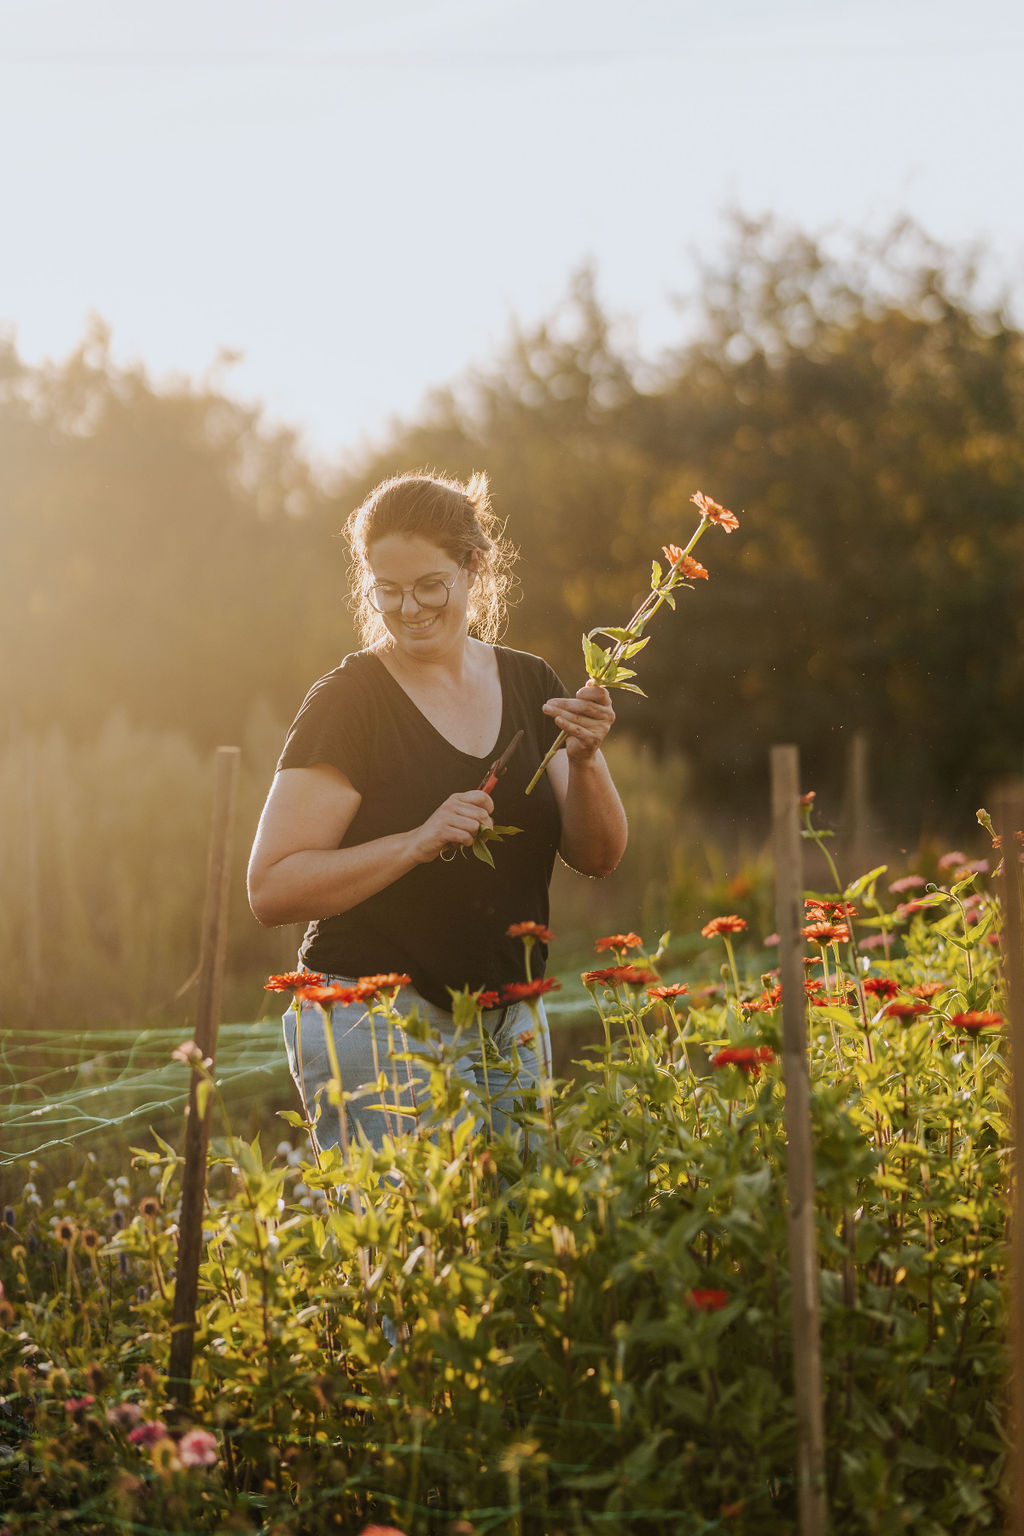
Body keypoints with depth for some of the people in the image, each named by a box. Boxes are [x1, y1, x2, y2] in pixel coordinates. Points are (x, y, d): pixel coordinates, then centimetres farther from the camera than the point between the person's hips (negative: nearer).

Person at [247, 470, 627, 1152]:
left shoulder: (530, 685, 7)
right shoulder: (346, 702, -8)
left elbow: (599, 857, 6)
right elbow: (271, 889, -13)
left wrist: (584, 760, -12)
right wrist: (419, 843, -23)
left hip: (511, 1022, 5)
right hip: (378, 1020, -5)